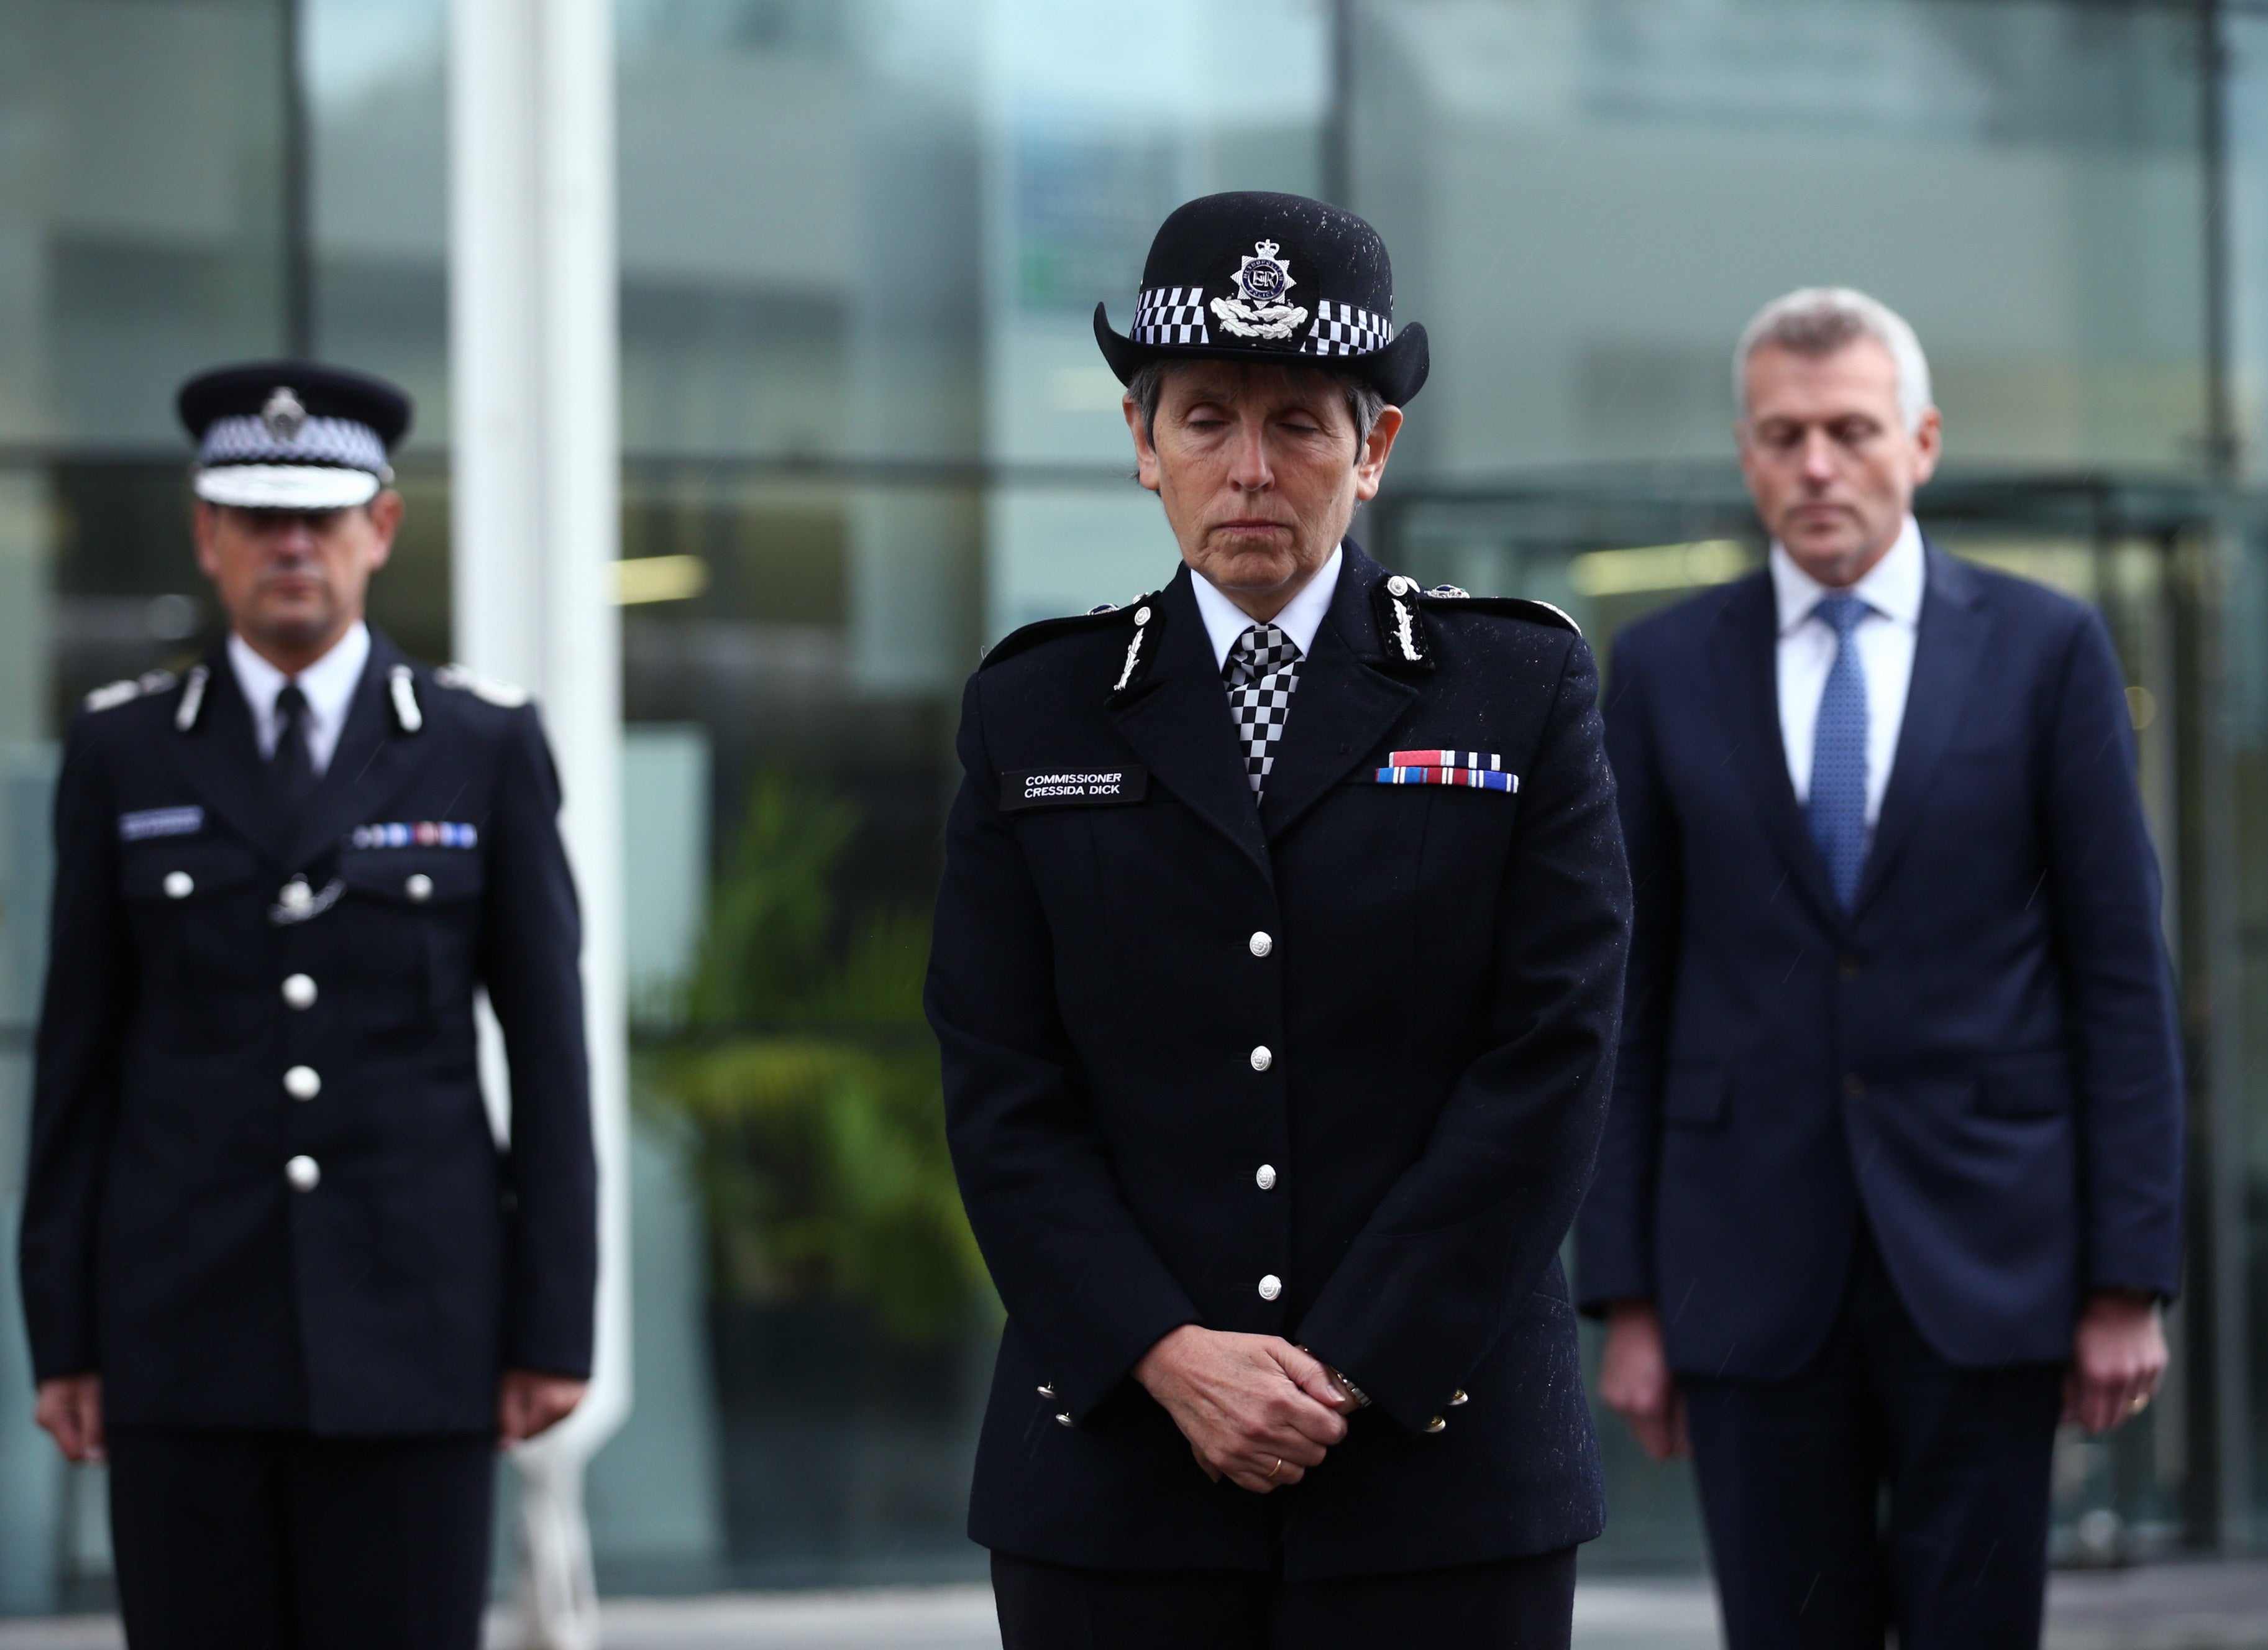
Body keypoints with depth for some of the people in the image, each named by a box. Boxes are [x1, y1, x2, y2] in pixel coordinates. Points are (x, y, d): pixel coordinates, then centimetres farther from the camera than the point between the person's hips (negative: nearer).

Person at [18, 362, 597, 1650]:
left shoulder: (485, 751, 3)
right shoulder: (124, 755, 6)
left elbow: (549, 1049, 3)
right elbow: (80, 1054, 6)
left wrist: (557, 1326, -3)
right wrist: (63, 1336, 1)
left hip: (412, 1329, -1)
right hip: (183, 1334, 1)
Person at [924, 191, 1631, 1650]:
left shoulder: (1524, 691, 5)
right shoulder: (1036, 713, 9)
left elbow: (1550, 1065, -3)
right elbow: (1005, 1094, 3)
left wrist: (1350, 1371, -10)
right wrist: (1169, 1356, -11)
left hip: (1437, 1462, -1)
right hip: (1112, 1475, 1)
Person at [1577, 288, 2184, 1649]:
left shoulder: (2044, 650, 3)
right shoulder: (1668, 670, 7)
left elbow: (2122, 972, 1)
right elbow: (1629, 994, 7)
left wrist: (2130, 1278, -4)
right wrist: (1628, 1295, 2)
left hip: (1984, 1263, -1)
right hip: (1752, 1272, 1)